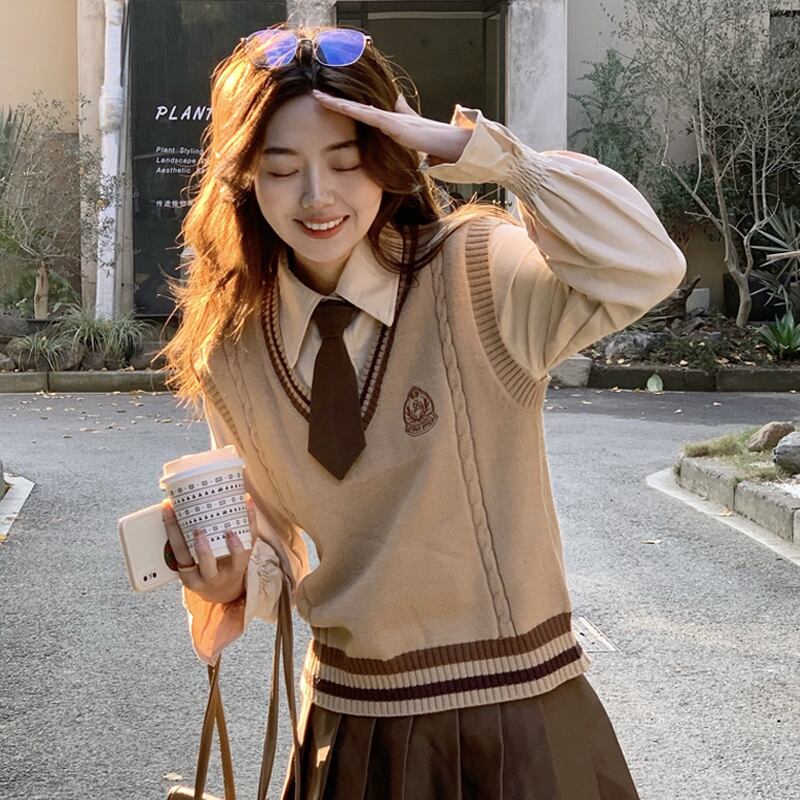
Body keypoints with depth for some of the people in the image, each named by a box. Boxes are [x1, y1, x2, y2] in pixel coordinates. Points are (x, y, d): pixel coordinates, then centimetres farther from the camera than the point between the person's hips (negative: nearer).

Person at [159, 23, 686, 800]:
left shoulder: (476, 277, -13)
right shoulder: (229, 352, -2)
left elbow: (647, 269, -31)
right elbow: (272, 533, 9)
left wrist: (475, 147, -28)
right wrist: (241, 577, -13)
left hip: (519, 714, -3)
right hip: (346, 726, 3)